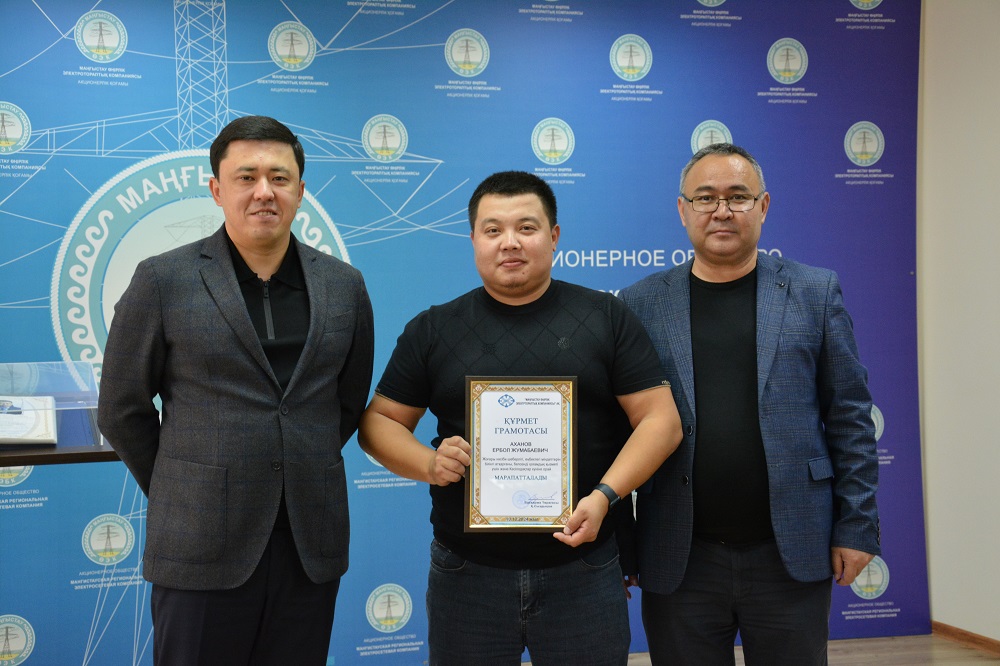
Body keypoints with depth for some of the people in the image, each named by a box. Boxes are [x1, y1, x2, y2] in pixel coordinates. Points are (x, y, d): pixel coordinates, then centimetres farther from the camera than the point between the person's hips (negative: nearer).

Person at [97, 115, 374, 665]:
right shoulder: (163, 281, -3)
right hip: (202, 549, -3)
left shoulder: (344, 286, 6)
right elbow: (121, 410, 4)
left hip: (312, 547, 3)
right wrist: (179, 493, 10)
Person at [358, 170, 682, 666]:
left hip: (583, 567, -1)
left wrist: (605, 495, -16)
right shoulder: (433, 331, 5)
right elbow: (379, 421, 8)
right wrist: (428, 464, -12)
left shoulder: (607, 318, 2)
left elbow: (661, 419, -1)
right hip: (466, 573, 1)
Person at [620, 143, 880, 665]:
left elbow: (850, 419, 4)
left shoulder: (815, 292, 4)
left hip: (792, 555, 1)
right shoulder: (640, 304, 3)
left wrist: (856, 528, -1)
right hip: (680, 561, 0)